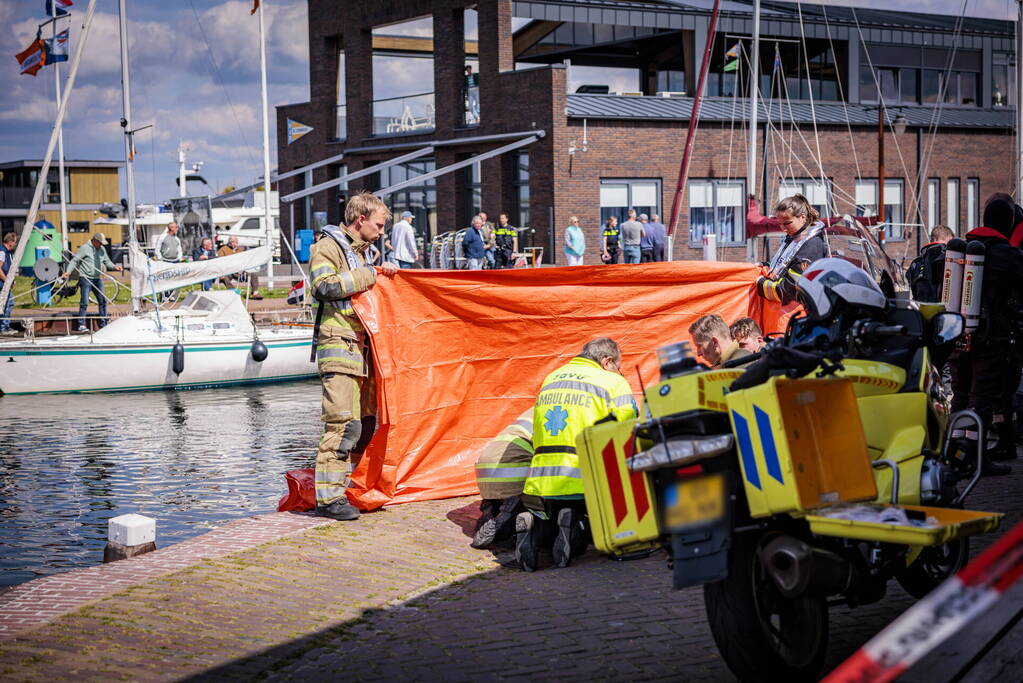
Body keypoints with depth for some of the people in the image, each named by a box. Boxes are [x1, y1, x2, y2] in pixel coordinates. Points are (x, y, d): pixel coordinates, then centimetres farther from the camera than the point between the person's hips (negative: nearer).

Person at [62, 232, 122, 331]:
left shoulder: (102, 249, 12)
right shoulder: (84, 248, -8)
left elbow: (107, 261, 18)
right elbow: (74, 260, -8)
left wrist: (114, 267, -2)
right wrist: (68, 272, -20)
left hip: (97, 279, 7)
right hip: (85, 279, -7)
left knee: (103, 301, 5)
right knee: (84, 302, -11)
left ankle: (103, 324, 14)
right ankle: (81, 325, -7)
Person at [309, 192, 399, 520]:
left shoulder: (360, 251, 24)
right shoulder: (328, 246, -3)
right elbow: (326, 286, -19)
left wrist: (386, 270, 18)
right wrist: (370, 275, -13)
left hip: (361, 347, 9)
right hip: (338, 344, -9)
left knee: (364, 422, 9)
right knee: (341, 422, -15)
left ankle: (353, 487, 17)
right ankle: (329, 497, -15)